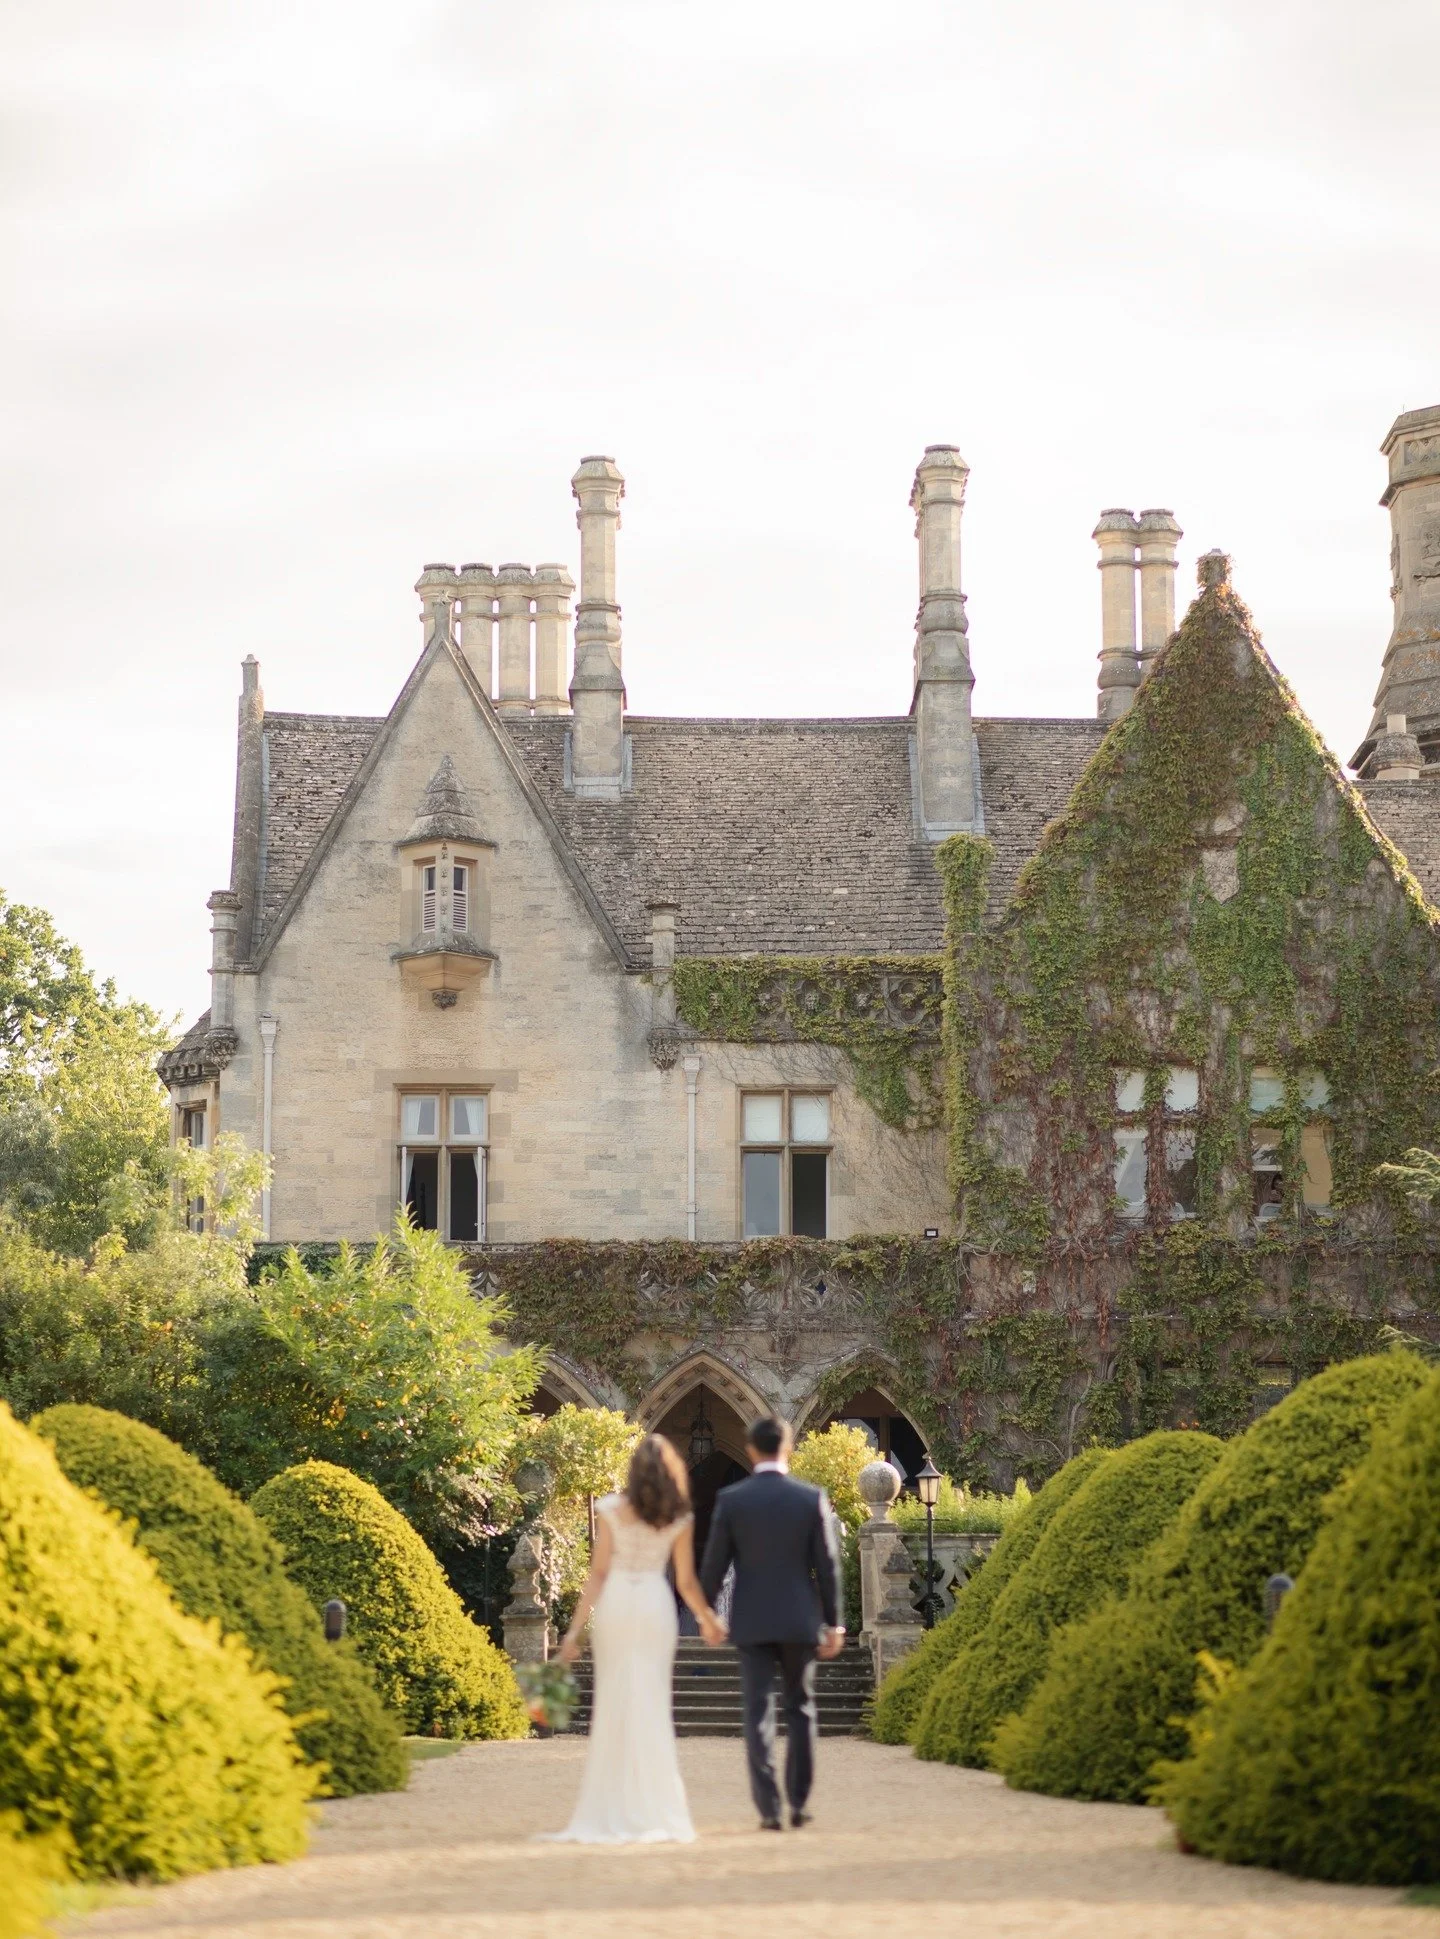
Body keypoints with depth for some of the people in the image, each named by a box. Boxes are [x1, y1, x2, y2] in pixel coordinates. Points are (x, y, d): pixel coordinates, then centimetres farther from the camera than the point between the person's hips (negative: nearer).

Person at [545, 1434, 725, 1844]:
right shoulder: (680, 1519, 1)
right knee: (652, 1704, 5)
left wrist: (575, 1629, -3)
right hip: (656, 1605, 0)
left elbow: (598, 1573, -4)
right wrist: (709, 1620, 21)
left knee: (613, 1703, 6)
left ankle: (610, 1812, 6)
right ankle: (653, 1808, 4)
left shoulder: (611, 1509, -1)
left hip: (615, 1604, 0)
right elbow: (686, 1582, 4)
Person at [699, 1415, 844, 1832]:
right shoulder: (812, 1498, -2)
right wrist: (833, 1623, 6)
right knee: (800, 1710, 12)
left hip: (751, 1621, -1)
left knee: (758, 1715, 0)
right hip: (800, 1621, 1)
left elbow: (714, 1564, -1)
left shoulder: (730, 1500, -4)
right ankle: (799, 1802, 11)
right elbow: (827, 1566, -1)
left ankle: (769, 1808, -5)